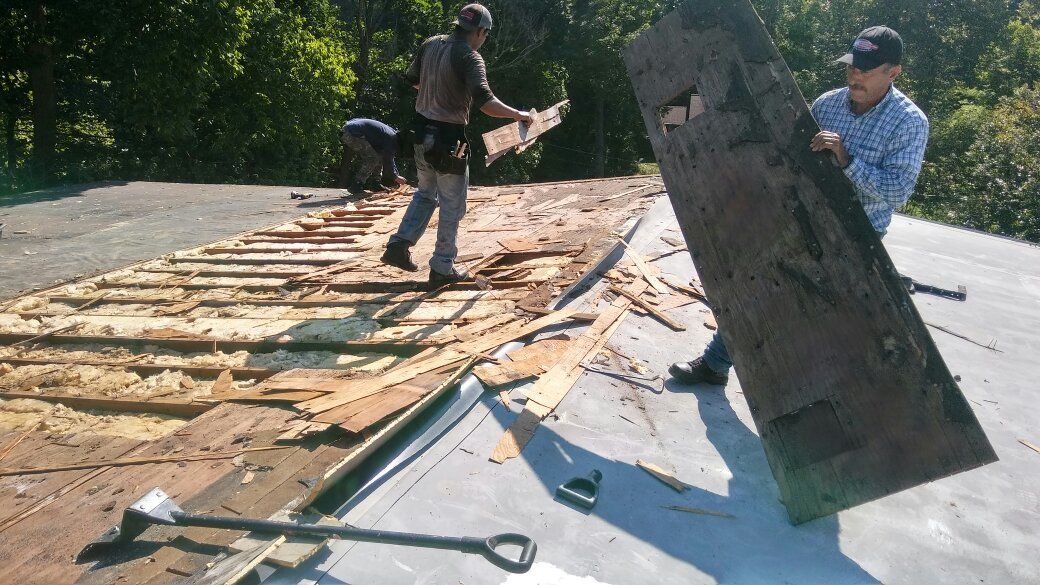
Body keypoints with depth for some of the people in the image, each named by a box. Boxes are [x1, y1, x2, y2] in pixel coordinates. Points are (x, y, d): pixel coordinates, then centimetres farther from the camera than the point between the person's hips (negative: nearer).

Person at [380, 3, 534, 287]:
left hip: (422, 133, 7)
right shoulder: (470, 57, -16)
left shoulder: (431, 44, 6)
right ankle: (442, 269, 13)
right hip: (448, 139, -7)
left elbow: (412, 79, 19)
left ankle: (398, 246, 17)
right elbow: (486, 103, -27)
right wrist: (518, 114, -14)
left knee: (425, 193, 25)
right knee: (452, 205, 6)